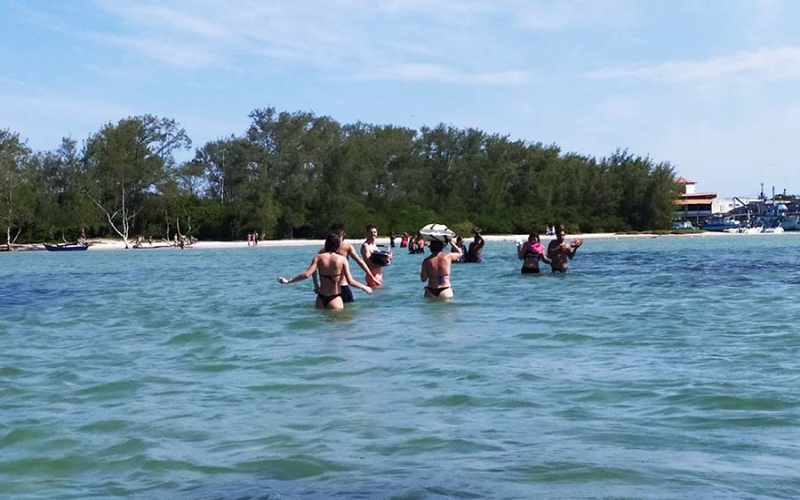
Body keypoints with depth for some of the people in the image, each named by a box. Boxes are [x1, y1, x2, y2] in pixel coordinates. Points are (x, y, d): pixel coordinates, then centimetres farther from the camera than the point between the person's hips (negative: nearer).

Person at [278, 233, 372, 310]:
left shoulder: (319, 257, -1)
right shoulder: (342, 259, -5)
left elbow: (307, 274, -11)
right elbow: (350, 281, -8)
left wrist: (288, 281, -3)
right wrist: (364, 287, 8)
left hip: (321, 297, 3)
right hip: (335, 298, -3)